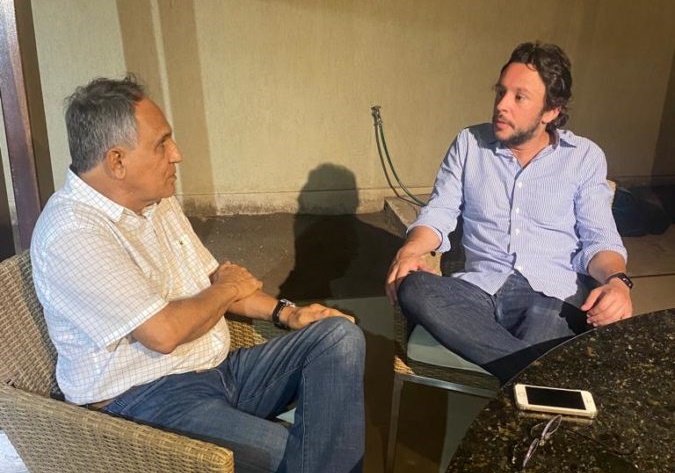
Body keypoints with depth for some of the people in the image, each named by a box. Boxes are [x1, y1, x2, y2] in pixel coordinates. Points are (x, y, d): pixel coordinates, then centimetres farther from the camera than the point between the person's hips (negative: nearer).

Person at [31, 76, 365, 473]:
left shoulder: (158, 201, 9)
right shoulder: (72, 232, -19)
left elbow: (213, 279, 16)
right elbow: (163, 333, -25)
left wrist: (285, 313, 2)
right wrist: (228, 289, -6)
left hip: (220, 368, 9)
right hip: (145, 396, -8)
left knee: (340, 336, -8)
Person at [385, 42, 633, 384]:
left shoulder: (585, 157, 7)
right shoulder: (469, 143, 10)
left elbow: (600, 239, 4)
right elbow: (438, 213, 6)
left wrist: (617, 281, -19)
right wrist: (409, 250, -16)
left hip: (554, 294, -2)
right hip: (480, 287, 3)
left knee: (546, 324, -41)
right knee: (413, 288, -32)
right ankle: (533, 374, -31)